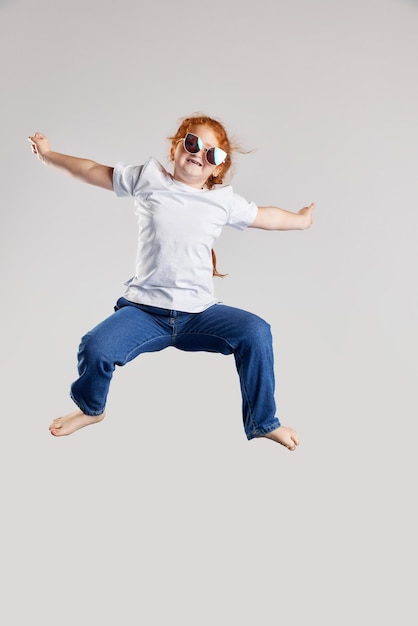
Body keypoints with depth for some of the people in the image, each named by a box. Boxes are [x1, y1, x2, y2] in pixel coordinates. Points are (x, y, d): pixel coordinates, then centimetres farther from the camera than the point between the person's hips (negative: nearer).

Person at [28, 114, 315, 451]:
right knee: (95, 348, -25)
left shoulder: (224, 200, 7)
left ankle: (263, 423, 1)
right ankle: (91, 409, 13)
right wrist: (49, 154, 21)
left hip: (200, 313, 1)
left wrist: (299, 220, 33)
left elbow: (264, 216, 24)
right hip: (145, 309, -1)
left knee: (256, 332, -22)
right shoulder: (149, 178, 4)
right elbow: (95, 171, 14)